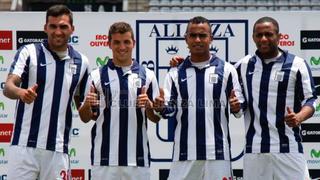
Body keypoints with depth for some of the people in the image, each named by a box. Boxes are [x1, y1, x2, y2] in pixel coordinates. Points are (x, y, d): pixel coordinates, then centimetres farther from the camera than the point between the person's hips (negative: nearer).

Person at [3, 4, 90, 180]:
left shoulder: (81, 62, 11)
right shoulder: (29, 52, 0)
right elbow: (8, 87, -13)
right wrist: (21, 92, -34)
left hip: (58, 149, 3)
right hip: (25, 144, -3)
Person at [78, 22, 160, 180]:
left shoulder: (147, 75, 8)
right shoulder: (97, 76, 6)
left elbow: (156, 118, 9)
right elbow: (85, 118, 8)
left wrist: (149, 106, -13)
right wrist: (87, 105, -13)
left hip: (137, 159, 1)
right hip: (104, 159, -1)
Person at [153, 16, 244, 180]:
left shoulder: (226, 70, 5)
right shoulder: (176, 73, 9)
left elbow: (239, 104, 6)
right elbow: (171, 110, 8)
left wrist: (236, 107, -16)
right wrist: (162, 108, -13)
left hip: (217, 152, -1)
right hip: (184, 152, 1)